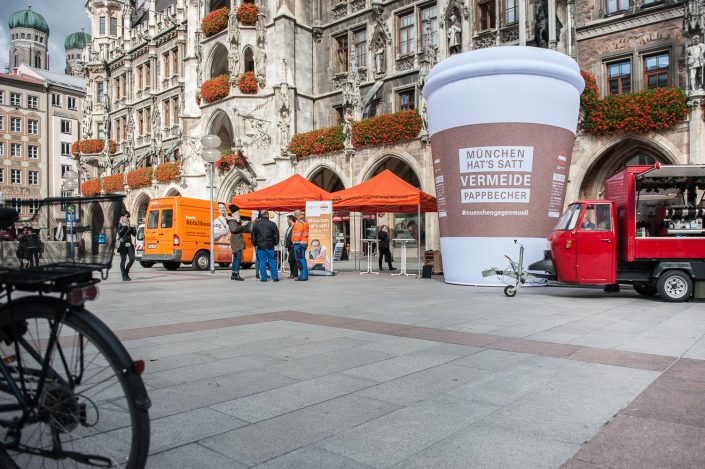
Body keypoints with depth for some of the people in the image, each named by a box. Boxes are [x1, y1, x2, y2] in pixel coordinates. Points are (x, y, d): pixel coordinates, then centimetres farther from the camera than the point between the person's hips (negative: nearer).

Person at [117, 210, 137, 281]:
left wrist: (133, 228, -3)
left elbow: (134, 234, 12)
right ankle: (124, 276, 2)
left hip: (129, 244, 5)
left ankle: (126, 271, 18)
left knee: (132, 259, -2)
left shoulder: (129, 225, 14)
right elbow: (120, 233, -17)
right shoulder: (120, 225, -1)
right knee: (123, 260, -2)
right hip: (122, 244, -5)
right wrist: (125, 227, -23)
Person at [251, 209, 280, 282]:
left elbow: (253, 236, 9)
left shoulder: (256, 224, 3)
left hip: (260, 246, 1)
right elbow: (276, 235, 0)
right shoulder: (272, 224, -3)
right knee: (272, 261, 4)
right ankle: (275, 277, 6)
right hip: (270, 246, -1)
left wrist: (255, 244, 20)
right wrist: (276, 243, 13)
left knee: (262, 262, 4)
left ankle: (263, 278, 4)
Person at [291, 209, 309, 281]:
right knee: (302, 259, 15)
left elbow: (298, 234, -18)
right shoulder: (305, 222, 17)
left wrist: (296, 242, -17)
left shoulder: (299, 223, -14)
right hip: (304, 243, 10)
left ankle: (303, 276, -8)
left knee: (300, 259, -8)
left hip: (299, 243, -10)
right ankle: (304, 275, 20)